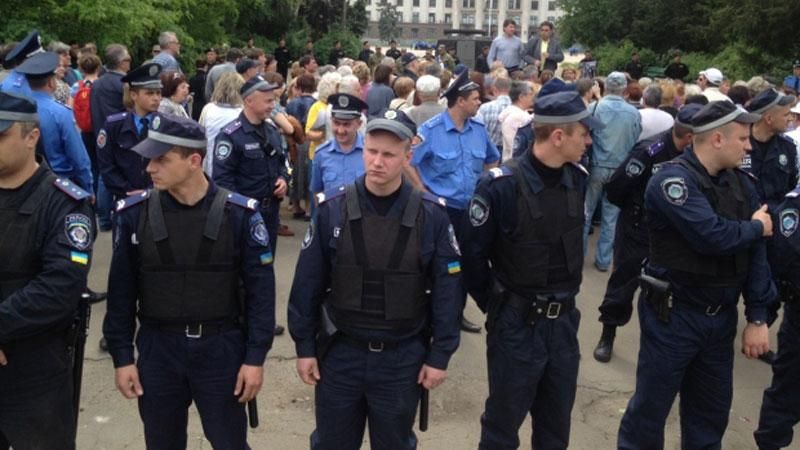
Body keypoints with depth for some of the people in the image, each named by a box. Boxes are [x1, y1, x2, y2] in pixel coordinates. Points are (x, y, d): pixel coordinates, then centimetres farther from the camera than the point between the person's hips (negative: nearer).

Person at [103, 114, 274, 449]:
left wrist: (256, 357, -8)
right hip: (157, 349, 2)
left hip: (222, 348, -1)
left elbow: (260, 289, -6)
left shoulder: (239, 214, -9)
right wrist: (121, 356, 1)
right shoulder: (134, 214, -4)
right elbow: (121, 290, 2)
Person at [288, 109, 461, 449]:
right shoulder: (332, 209, -8)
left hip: (403, 359, 0)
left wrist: (440, 355, -4)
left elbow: (446, 289, -4)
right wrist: (305, 346, 0)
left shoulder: (431, 215, -9)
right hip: (339, 353, 1)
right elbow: (308, 283, -2)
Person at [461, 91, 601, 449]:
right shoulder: (501, 185, -20)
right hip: (517, 324, -5)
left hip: (564, 322, 5)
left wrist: (566, 297, 13)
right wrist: (494, 305, -3)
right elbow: (472, 253, -12)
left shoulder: (577, 179, -1)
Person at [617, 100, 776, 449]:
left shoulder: (741, 183, 3)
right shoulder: (673, 179, -18)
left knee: (712, 412, 19)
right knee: (651, 407, 7)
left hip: (721, 316, 7)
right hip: (674, 314, -6)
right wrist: (755, 228, -10)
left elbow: (756, 253, 3)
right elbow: (712, 235, -31)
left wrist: (758, 317, -2)